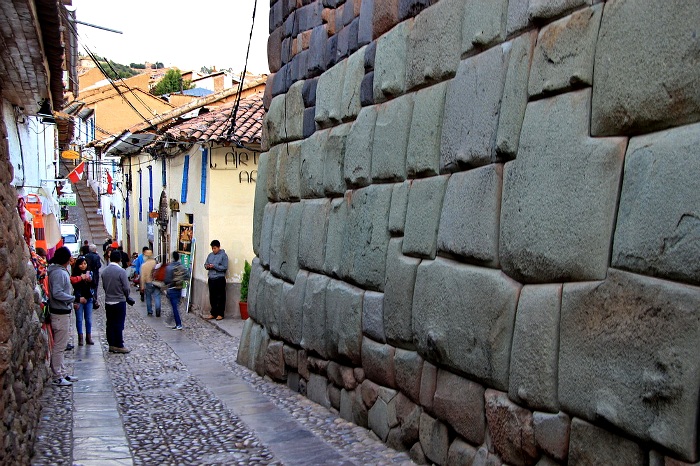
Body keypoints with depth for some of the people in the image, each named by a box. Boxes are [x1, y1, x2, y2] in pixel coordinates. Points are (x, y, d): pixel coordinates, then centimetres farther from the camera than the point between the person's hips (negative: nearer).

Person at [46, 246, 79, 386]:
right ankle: (57, 377, 5)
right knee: (59, 346, -2)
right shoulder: (58, 273, -18)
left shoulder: (62, 271, 12)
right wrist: (75, 299, -20)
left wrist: (72, 302, 10)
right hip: (60, 314, -10)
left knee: (60, 345, 16)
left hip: (63, 313, 10)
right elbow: (57, 293, -26)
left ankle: (62, 373, 26)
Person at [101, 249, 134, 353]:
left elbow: (104, 286, 8)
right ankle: (119, 346, 6)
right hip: (119, 301, -5)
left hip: (108, 301, 5)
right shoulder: (121, 271, -17)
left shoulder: (104, 271, 1)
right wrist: (127, 297, 5)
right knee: (119, 324, 1)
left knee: (110, 324, 11)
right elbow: (126, 287, -14)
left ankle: (111, 345, 17)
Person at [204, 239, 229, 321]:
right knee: (212, 297, 9)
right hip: (211, 278, 6)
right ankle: (213, 313, 17)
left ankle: (220, 314, 5)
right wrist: (207, 266, -2)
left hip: (220, 279, -6)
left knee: (220, 297, -1)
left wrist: (214, 266, -18)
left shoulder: (223, 255, -5)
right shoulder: (210, 255, 15)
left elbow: (225, 267, -12)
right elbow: (206, 264, 21)